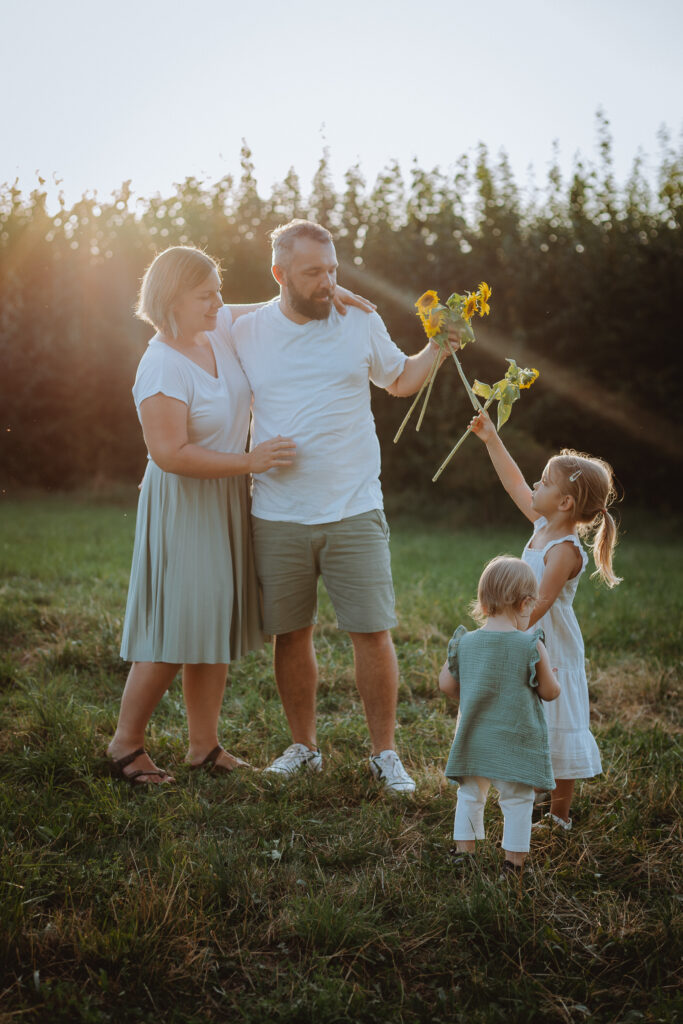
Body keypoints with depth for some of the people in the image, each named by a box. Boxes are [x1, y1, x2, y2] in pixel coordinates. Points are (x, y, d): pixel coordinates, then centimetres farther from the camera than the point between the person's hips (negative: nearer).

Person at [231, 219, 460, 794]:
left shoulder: (362, 323, 3)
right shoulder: (246, 333, 4)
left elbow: (400, 380, 18)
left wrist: (438, 349, 2)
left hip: (354, 511, -1)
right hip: (277, 517, 1)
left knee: (373, 633, -2)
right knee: (291, 635, 9)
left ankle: (384, 753, 13)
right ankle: (303, 746, 26)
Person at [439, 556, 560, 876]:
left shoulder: (464, 642, -4)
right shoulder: (531, 646, -13)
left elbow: (446, 685, 5)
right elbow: (550, 692, -6)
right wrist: (548, 673, 15)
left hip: (473, 739, 3)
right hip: (516, 740, -3)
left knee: (470, 795, 18)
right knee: (517, 801, 8)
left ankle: (463, 851, 24)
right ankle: (513, 862, 11)